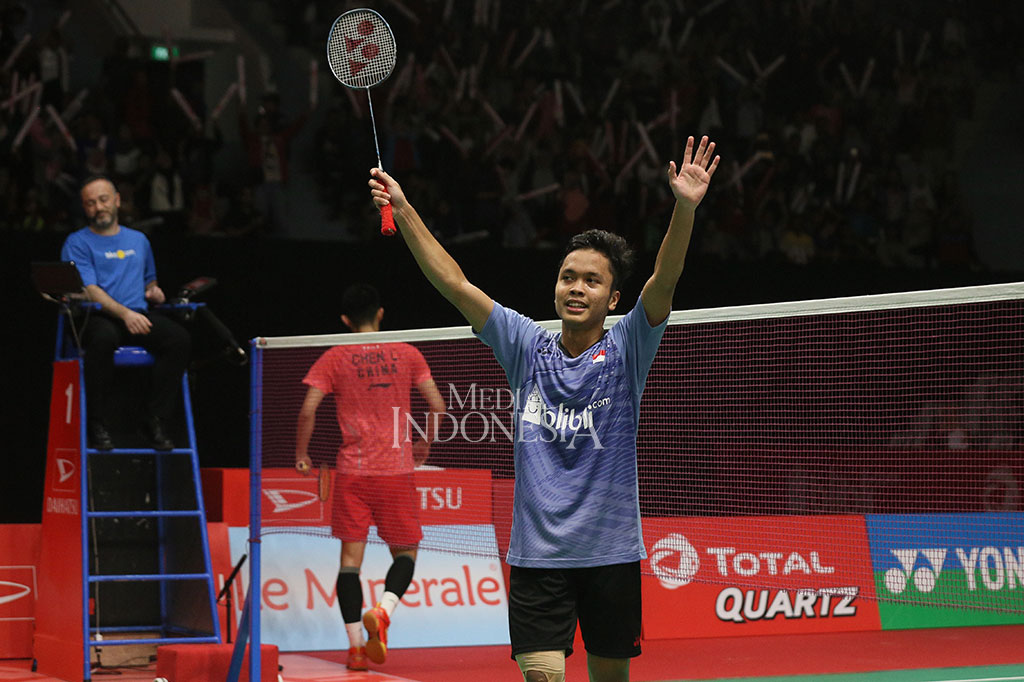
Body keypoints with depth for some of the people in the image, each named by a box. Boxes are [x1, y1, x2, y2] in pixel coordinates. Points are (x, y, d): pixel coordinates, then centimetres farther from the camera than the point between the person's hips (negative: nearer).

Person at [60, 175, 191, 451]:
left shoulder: (138, 240, 23)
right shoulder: (77, 243, 5)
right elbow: (89, 290, -8)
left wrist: (154, 293, 8)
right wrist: (124, 313, -24)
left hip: (138, 317, 5)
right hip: (96, 317, -4)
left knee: (179, 338, -27)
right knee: (104, 338, -41)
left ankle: (156, 420, -21)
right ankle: (99, 424, -27)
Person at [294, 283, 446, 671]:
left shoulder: (334, 359, 0)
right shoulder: (406, 354, 4)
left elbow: (307, 410, -8)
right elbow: (437, 405, 1)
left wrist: (301, 454, 6)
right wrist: (425, 444, 18)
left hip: (352, 470, 0)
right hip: (398, 470, 0)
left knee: (351, 556, 4)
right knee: (405, 552, 12)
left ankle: (356, 647, 0)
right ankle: (381, 612, -15)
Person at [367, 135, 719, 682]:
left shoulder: (625, 350, -1)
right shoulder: (527, 346, 4)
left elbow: (663, 283, -17)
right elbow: (454, 283, 2)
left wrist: (685, 208, -33)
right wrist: (402, 210, -4)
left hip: (611, 554, 0)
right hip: (537, 552, 0)